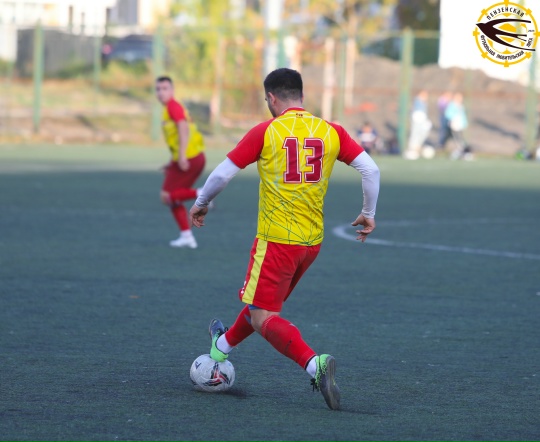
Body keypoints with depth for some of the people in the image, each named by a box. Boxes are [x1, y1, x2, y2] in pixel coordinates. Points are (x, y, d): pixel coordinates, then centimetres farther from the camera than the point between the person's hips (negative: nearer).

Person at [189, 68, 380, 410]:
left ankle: (314, 363, -26)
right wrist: (369, 213, 13)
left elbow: (223, 174, -4)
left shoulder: (265, 132, -7)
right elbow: (371, 169, -1)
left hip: (276, 240, -6)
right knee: (264, 302, 26)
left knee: (263, 317, -3)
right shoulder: (330, 131, 2)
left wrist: (202, 203, 14)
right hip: (313, 241, 6)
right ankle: (224, 345, 50)